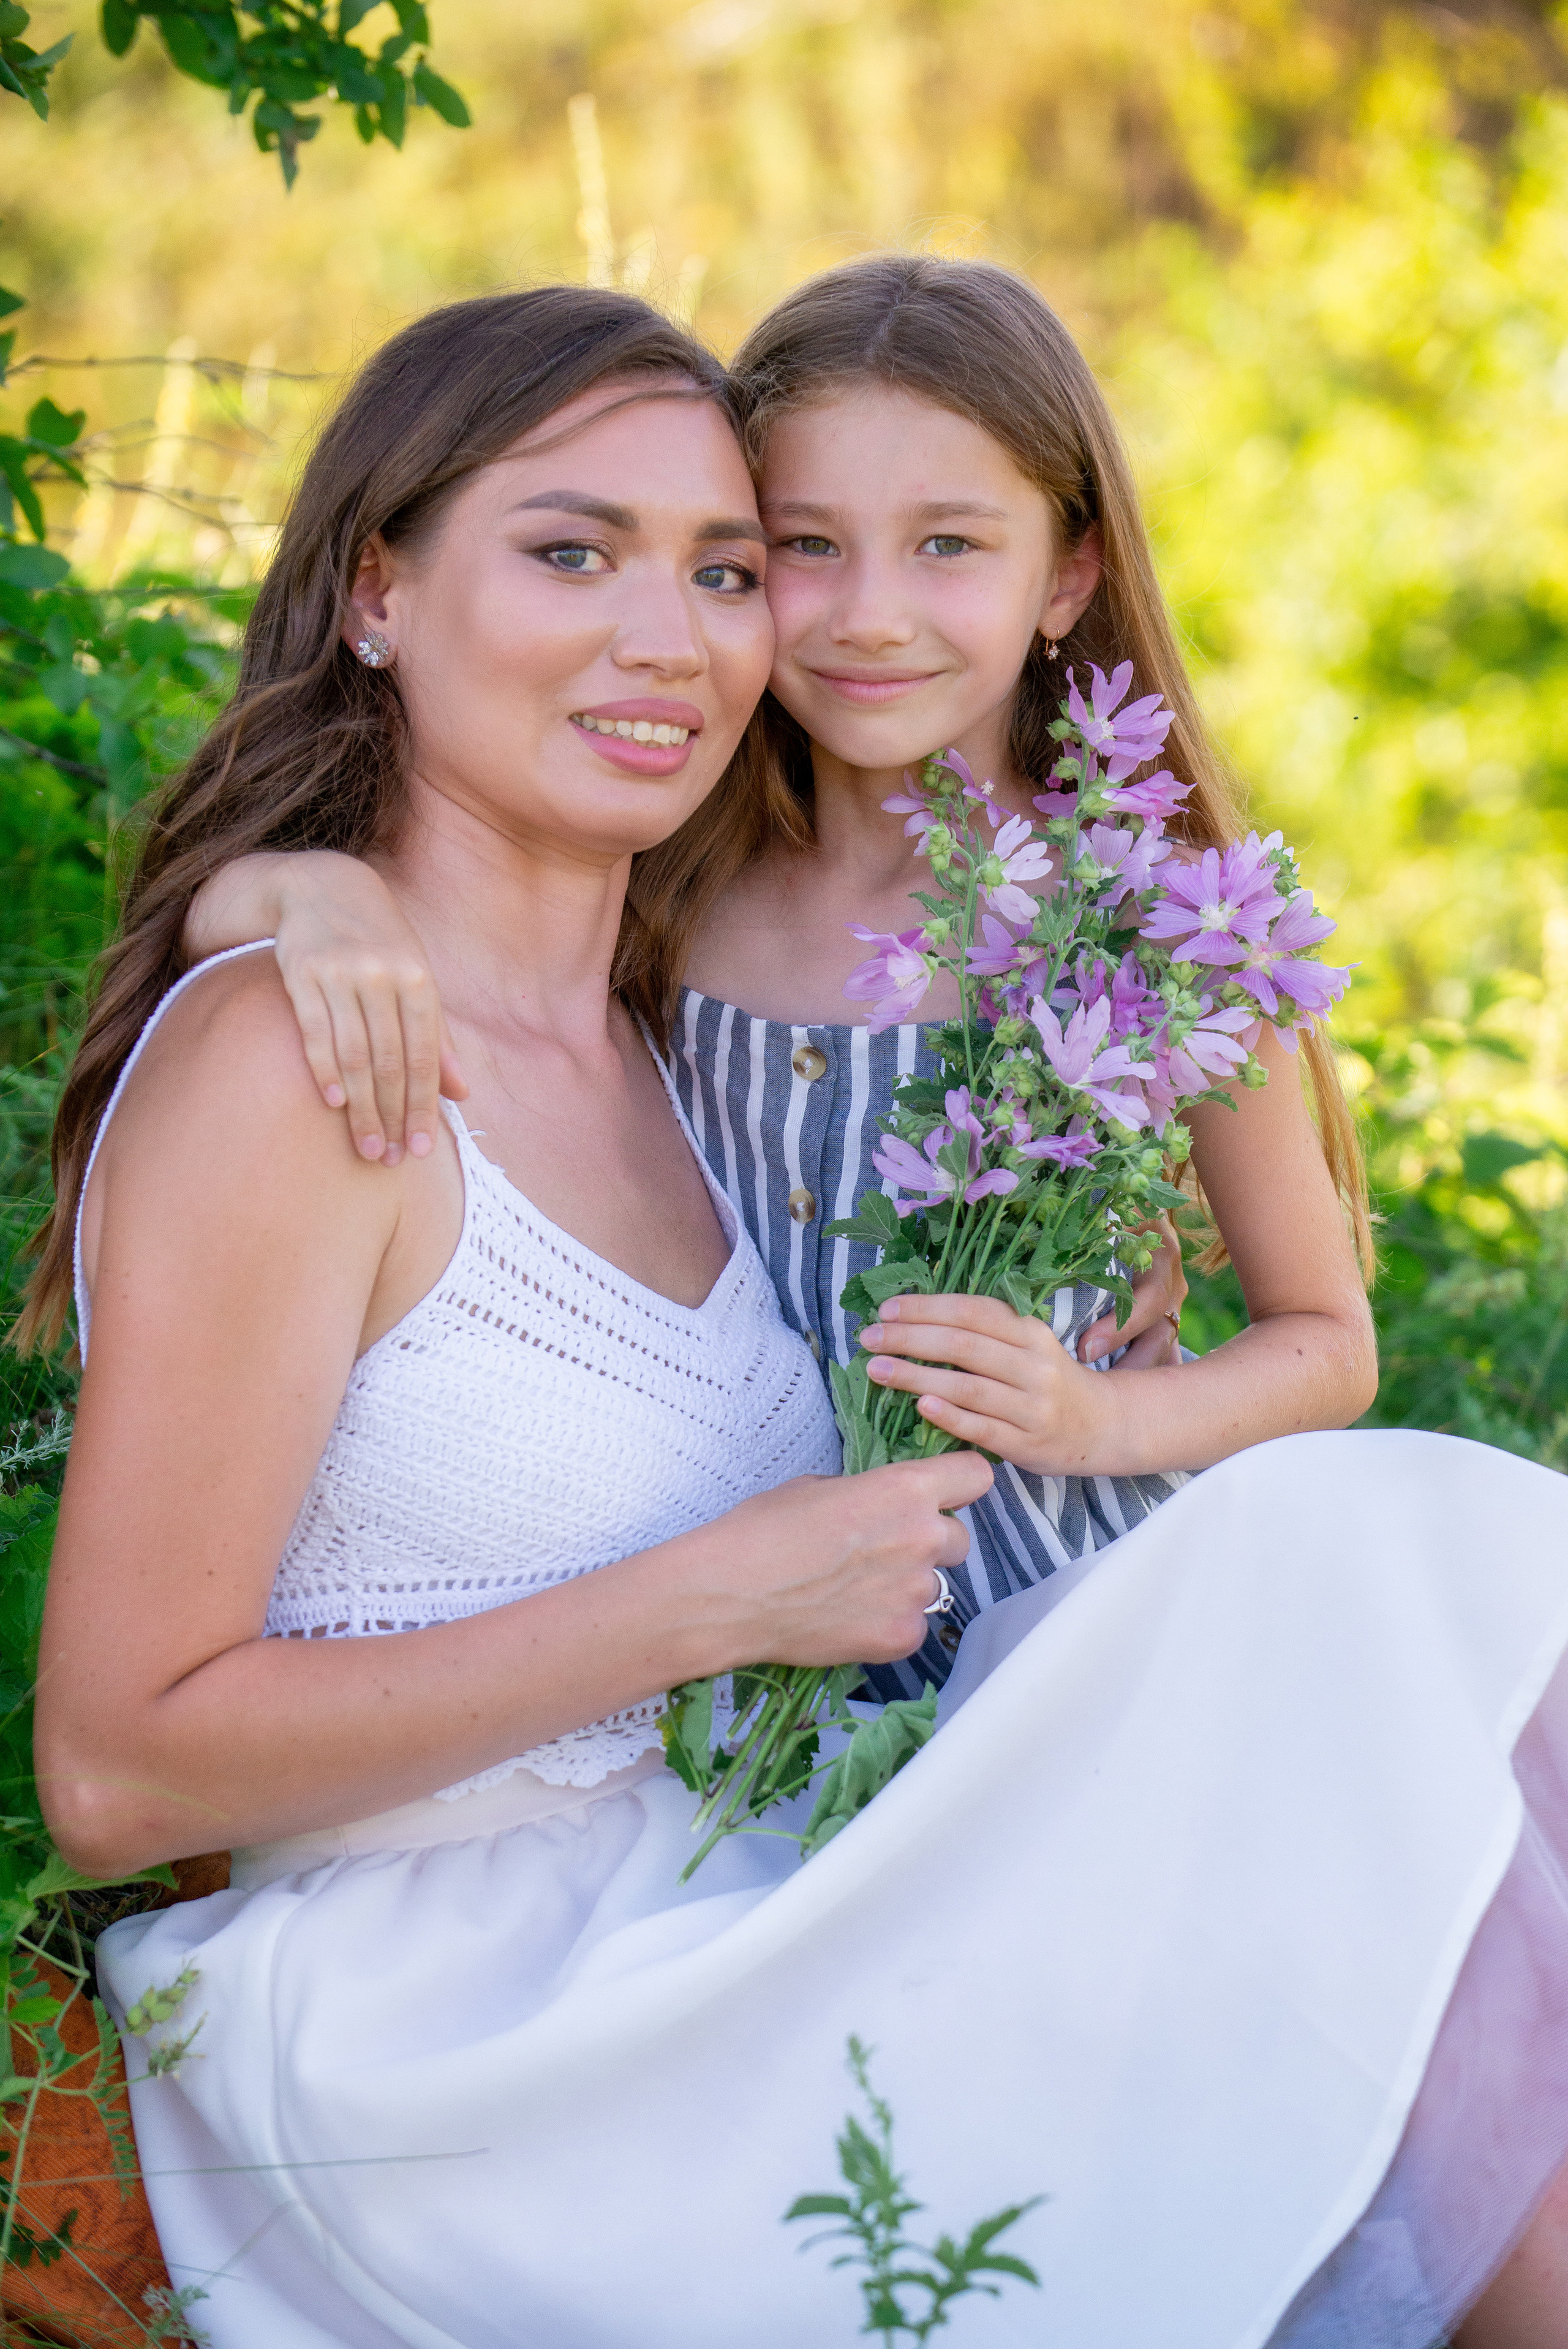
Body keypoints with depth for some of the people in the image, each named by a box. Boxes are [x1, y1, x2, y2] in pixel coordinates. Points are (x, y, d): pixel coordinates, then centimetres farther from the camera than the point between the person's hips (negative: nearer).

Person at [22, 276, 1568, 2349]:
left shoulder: (640, 1027, 10)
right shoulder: (282, 1055, -15)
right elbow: (119, 1767, -16)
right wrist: (711, 1603, -17)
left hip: (689, 1929, 8)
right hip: (419, 2034, -8)